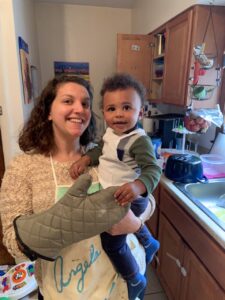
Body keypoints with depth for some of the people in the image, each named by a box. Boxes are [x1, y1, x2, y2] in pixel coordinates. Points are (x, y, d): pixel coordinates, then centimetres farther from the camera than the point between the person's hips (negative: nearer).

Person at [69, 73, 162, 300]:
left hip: (127, 199, -9)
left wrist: (137, 186, -52)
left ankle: (135, 281, 30)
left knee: (112, 243, 3)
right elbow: (101, 151, 11)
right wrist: (85, 159, -7)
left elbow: (153, 168, -33)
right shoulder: (111, 133, 1)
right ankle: (149, 243, 62)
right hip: (112, 196, 9)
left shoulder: (139, 140, -27)